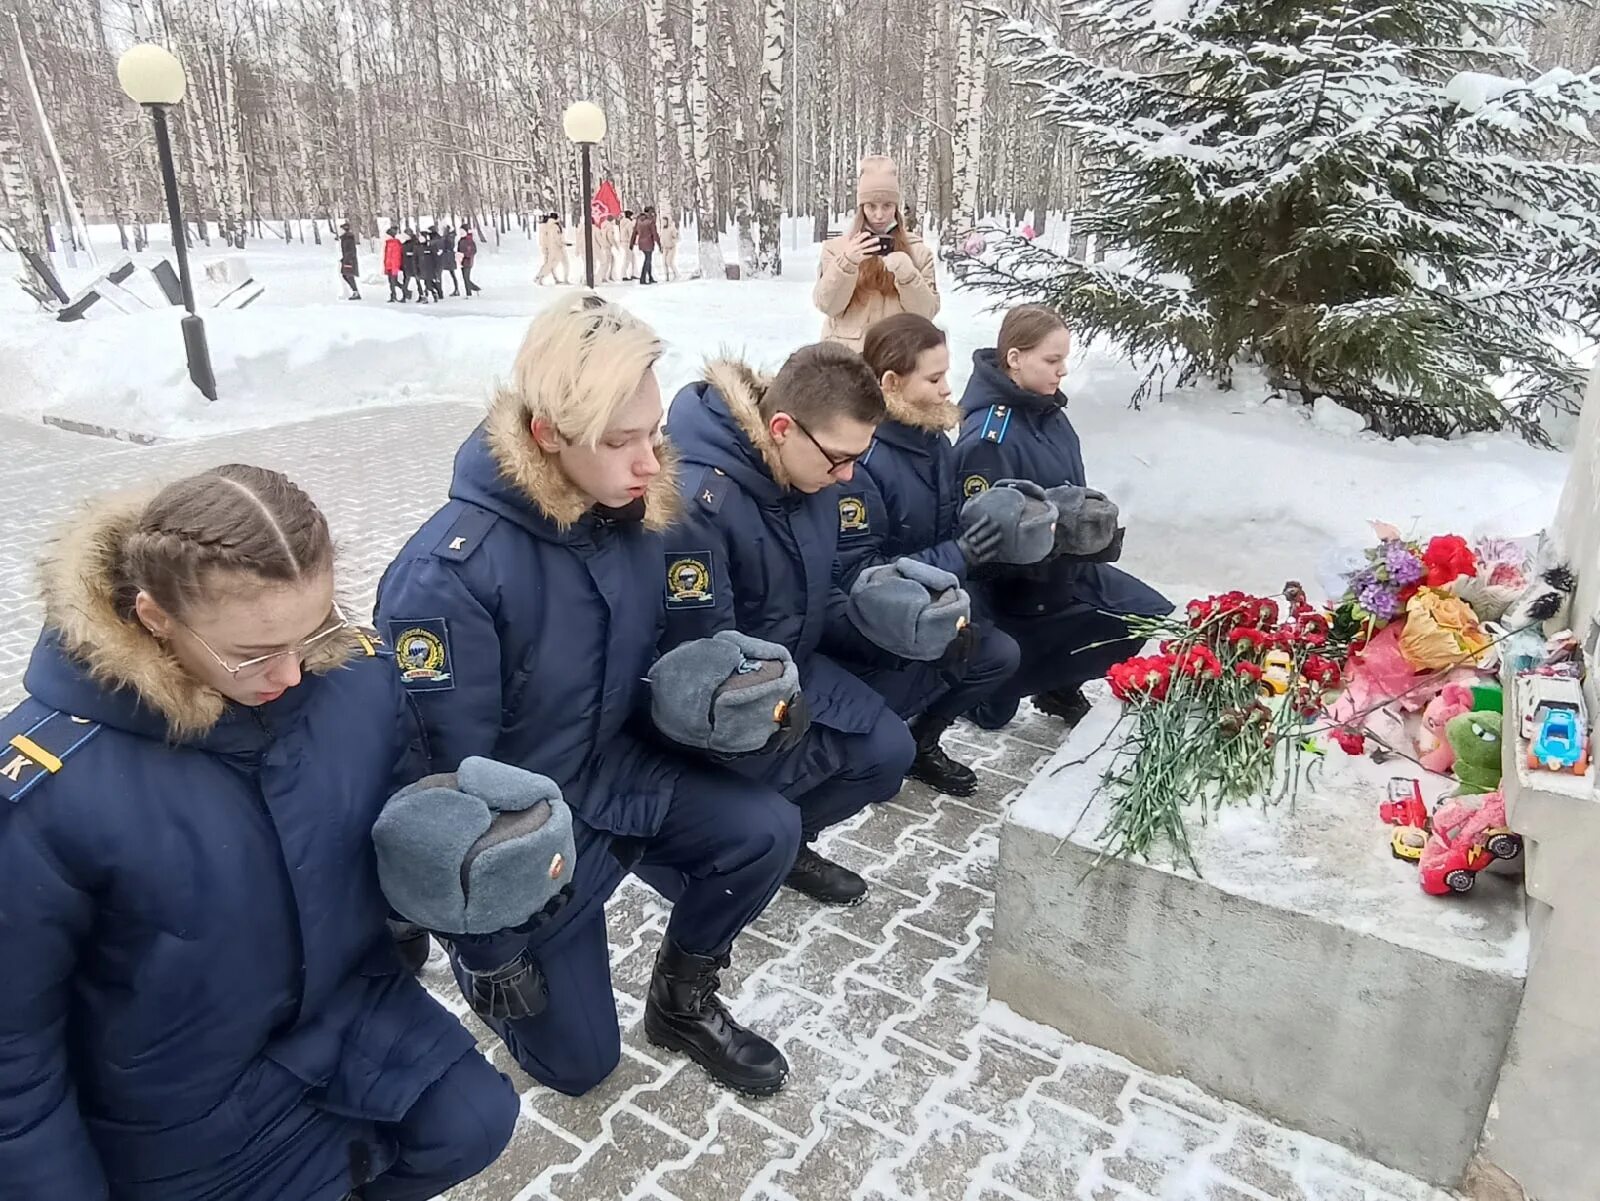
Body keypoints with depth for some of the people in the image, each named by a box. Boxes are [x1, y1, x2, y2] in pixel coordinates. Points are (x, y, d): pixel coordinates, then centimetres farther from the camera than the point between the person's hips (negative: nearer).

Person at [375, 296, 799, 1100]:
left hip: (616, 776, 5)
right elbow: (445, 775, -23)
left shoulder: (635, 517, -10)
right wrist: (486, 940, -14)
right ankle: (476, 948, 35)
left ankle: (681, 1001, 10)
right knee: (579, 1061, 6)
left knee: (767, 830, -18)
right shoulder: (449, 573, -31)